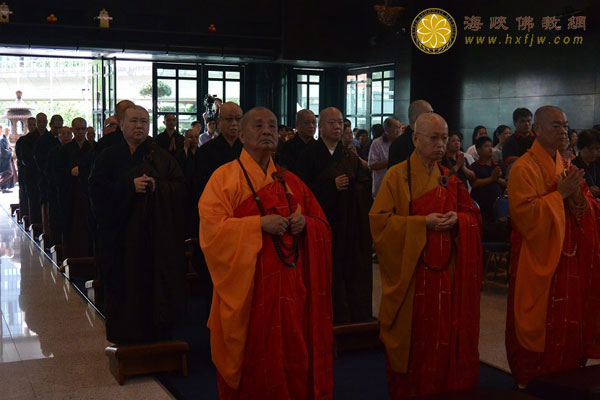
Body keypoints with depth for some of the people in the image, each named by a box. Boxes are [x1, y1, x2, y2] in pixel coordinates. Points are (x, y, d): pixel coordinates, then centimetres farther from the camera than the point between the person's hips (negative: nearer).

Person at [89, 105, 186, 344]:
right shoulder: (109, 157, 6)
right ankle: (126, 337, 13)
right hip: (121, 234, -1)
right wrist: (129, 186, -18)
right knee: (125, 286, 2)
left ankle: (156, 333, 13)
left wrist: (156, 186, -16)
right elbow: (97, 190, -7)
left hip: (157, 235, 1)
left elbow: (180, 186, 1)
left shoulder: (161, 157, 9)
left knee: (156, 284, 2)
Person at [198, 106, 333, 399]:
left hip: (291, 286, 4)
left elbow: (322, 225, 17)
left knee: (294, 357, 7)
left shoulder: (290, 181, 12)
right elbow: (211, 227, -13)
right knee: (254, 360, 3)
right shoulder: (226, 177, -3)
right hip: (248, 287, -4)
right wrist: (259, 224, -19)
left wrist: (304, 223, -5)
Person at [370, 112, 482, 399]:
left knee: (447, 333, 7)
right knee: (413, 336, 2)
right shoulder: (397, 175, -6)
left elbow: (473, 215, 13)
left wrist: (457, 219, -10)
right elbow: (380, 220, -11)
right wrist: (422, 222, -18)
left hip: (446, 270, 4)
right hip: (410, 270, -4)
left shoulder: (450, 178, 10)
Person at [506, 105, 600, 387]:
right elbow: (524, 212, -21)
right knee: (539, 322, 0)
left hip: (568, 257, 7)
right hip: (539, 259, -7)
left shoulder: (567, 167, 12)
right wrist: (559, 194, -19)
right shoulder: (524, 168, -11)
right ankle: (532, 380, 15)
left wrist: (576, 195, -10)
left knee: (567, 320, 12)